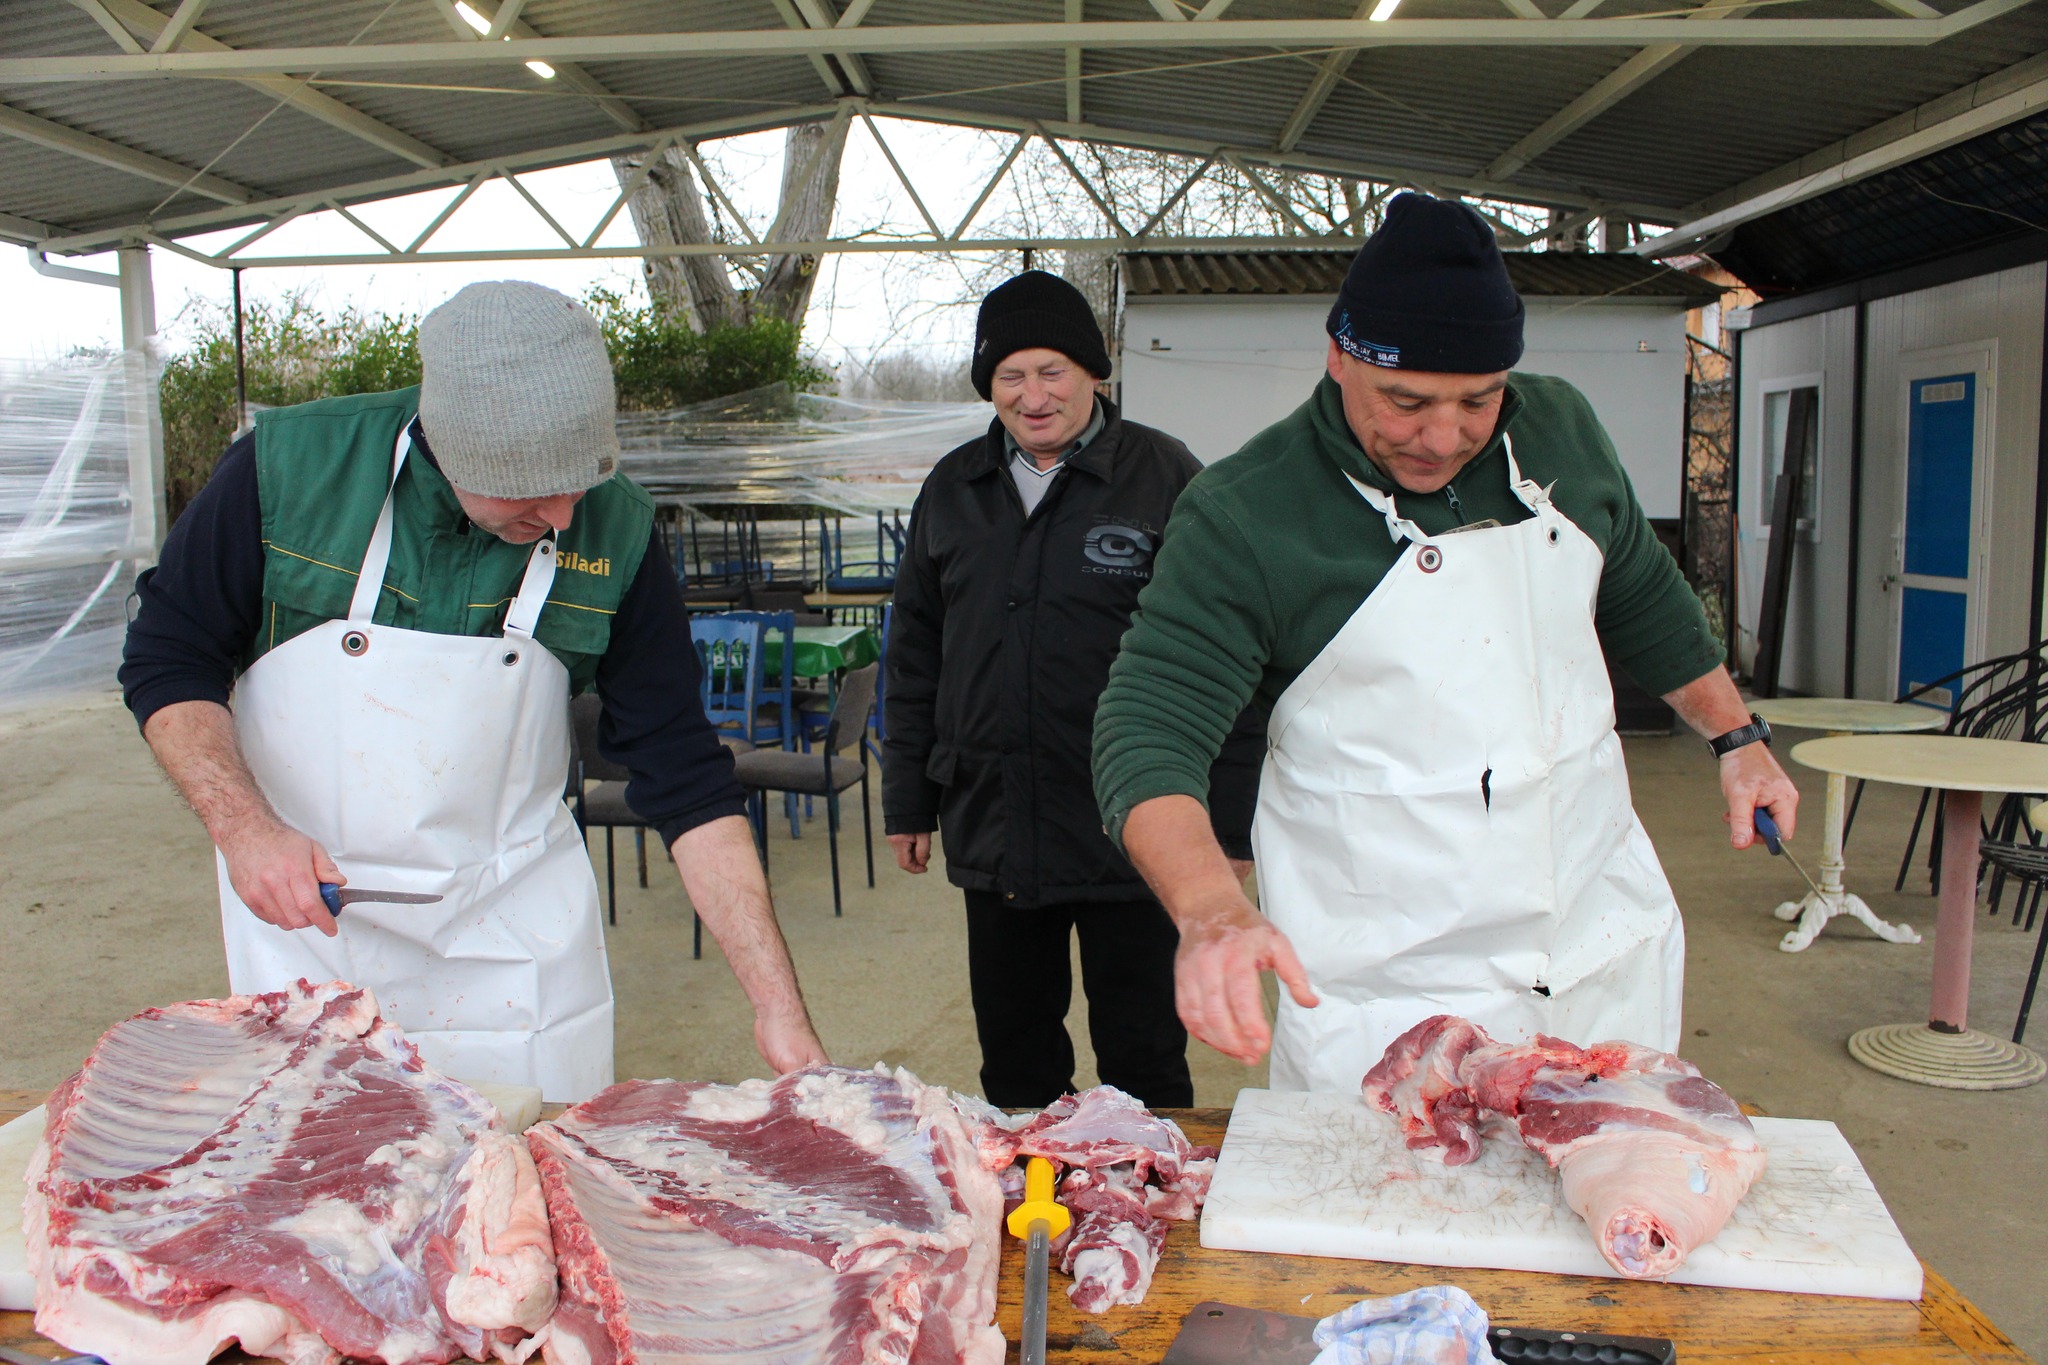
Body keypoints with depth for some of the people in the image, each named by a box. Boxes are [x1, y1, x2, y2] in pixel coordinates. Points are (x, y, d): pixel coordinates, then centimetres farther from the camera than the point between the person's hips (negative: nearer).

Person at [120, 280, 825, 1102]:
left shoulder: (615, 534, -12)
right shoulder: (292, 465, -14)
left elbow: (688, 784, -10)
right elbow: (167, 658, -2)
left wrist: (778, 1005, -16)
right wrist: (243, 826, -19)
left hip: (513, 929, 1)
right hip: (300, 910, 0)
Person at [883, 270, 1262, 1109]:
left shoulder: (1163, 477, -6)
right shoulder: (953, 489, 9)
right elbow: (915, 655, 16)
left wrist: (1229, 818, -9)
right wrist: (908, 798, 14)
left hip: (1129, 831, -4)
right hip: (992, 829, 5)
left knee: (1143, 1061, 8)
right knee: (1013, 1059, 17)